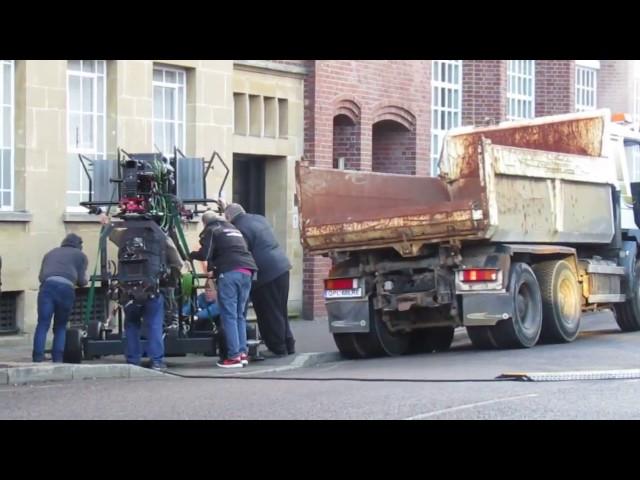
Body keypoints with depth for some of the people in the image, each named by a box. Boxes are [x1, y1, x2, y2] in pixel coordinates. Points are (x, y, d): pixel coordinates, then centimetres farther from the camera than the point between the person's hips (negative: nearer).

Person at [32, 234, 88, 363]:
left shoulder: (51, 253, 33)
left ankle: (38, 359, -17)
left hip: (48, 285, 1)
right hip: (66, 288, -1)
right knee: (60, 326, 12)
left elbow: (41, 276, 26)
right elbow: (81, 281, 18)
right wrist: (86, 281, 41)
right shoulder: (80, 255, 26)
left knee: (43, 325, -6)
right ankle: (58, 359, 3)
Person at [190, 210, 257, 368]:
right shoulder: (234, 229, 30)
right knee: (239, 314, 13)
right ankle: (243, 352, 6)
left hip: (230, 273, -6)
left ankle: (234, 356, -9)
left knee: (229, 315, -4)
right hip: (246, 271, 6)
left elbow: (205, 254, -2)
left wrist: (191, 254, 18)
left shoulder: (211, 231, 9)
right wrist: (215, 268, 41)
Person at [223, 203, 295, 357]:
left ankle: (278, 348, 2)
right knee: (280, 311, 17)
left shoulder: (241, 229, -13)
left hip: (266, 274, -9)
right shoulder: (259, 219, 16)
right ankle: (288, 345, 21)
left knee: (270, 314, -1)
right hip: (282, 267, 9)